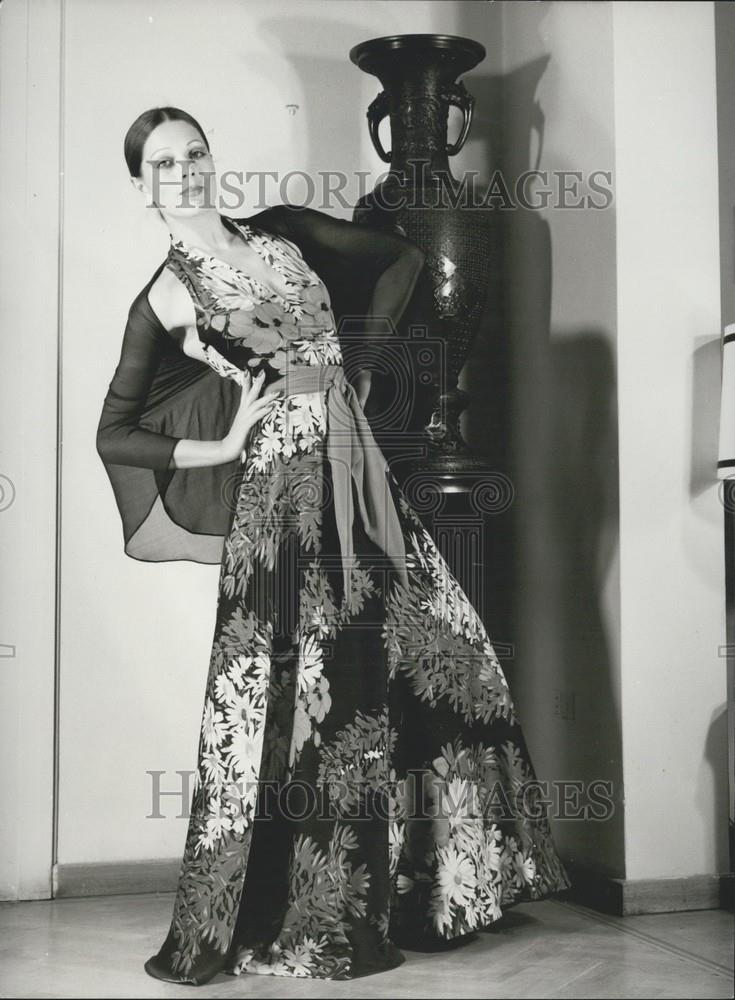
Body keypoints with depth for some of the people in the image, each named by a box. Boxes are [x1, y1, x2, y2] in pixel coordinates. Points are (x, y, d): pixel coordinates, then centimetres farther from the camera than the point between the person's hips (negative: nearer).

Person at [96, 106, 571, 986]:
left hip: (356, 474, 5)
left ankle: (429, 882, 26)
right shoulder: (163, 302, -1)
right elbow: (113, 434, 3)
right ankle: (303, 920, 16)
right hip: (284, 491, -5)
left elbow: (400, 259, 17)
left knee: (429, 654, 7)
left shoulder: (284, 230, 10)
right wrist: (218, 448, -6)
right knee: (304, 690, -3)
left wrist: (361, 359, 8)